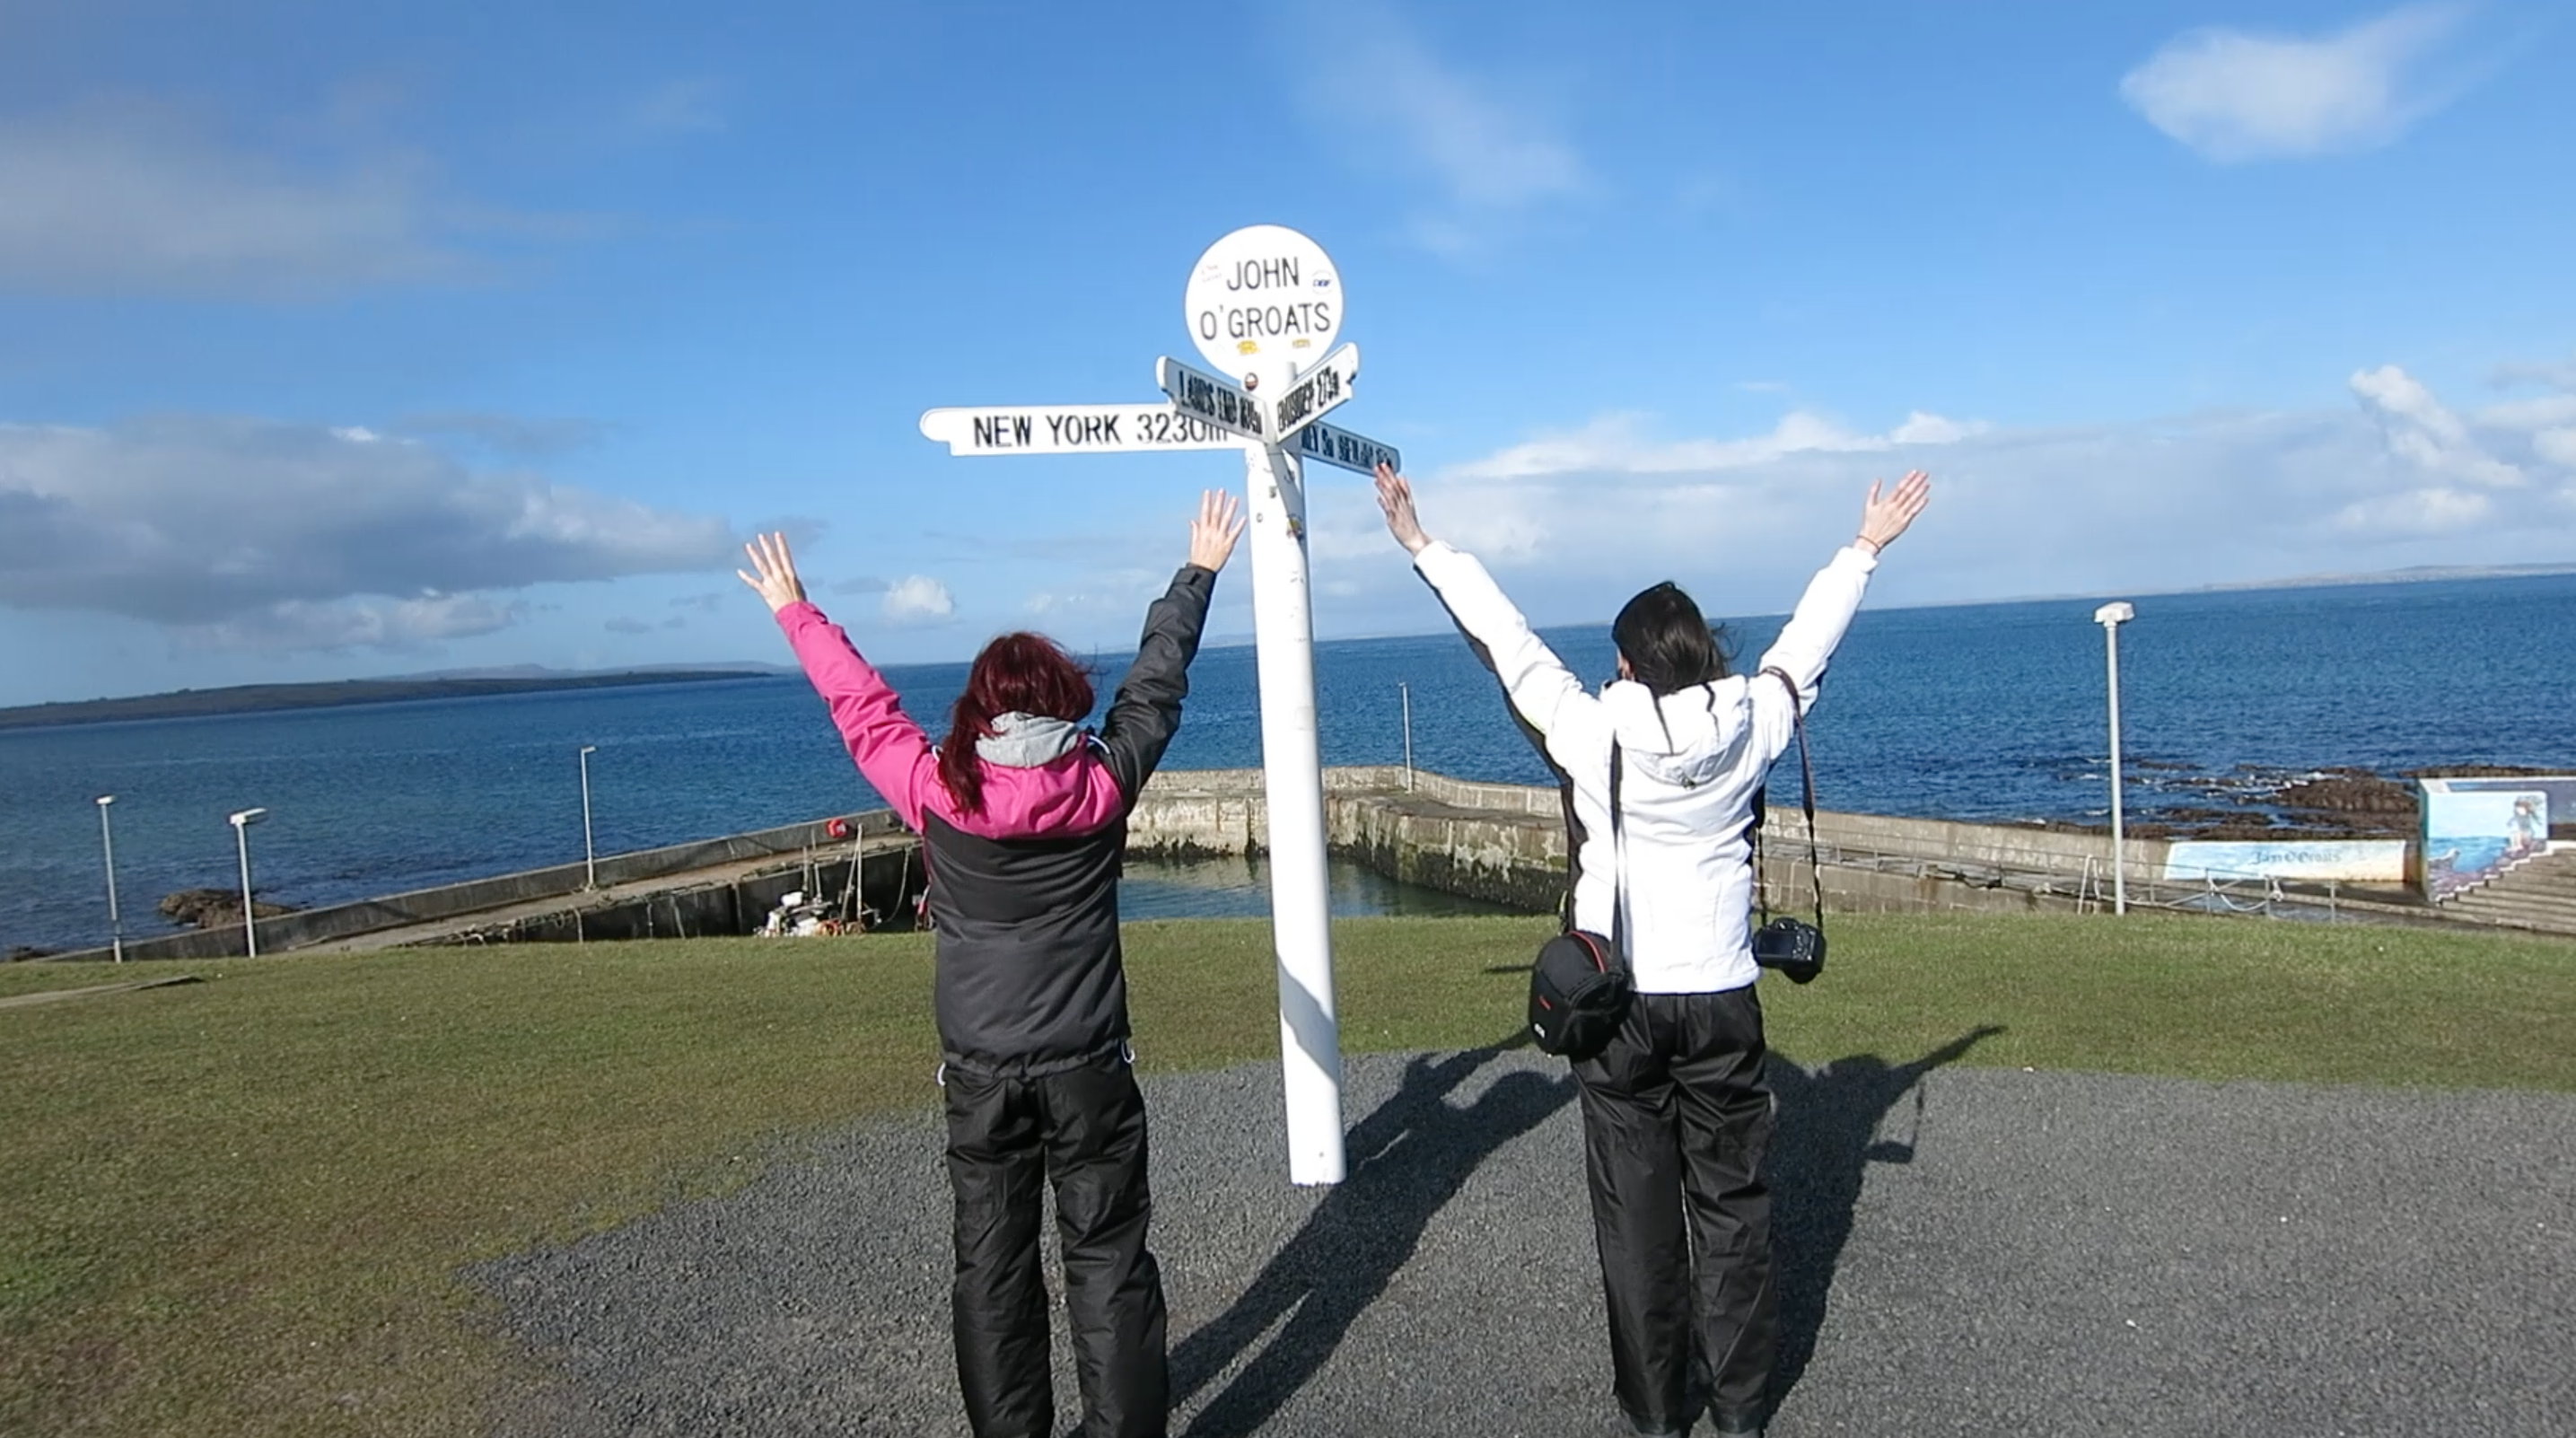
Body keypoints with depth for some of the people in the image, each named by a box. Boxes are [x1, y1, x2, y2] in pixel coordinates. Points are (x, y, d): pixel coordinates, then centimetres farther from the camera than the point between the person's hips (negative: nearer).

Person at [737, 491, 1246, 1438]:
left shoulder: (935, 793, -9)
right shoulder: (1102, 785, -9)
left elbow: (859, 702, 5)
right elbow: (1155, 685, 5)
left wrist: (794, 612, 21)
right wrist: (1199, 573, 19)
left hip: (978, 1072, 1)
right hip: (1088, 1066, -1)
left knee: (992, 1266, 13)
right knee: (1108, 1262, 8)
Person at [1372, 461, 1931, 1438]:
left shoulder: (1591, 733, -12)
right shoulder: (1750, 728, -5)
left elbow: (1503, 635, -3)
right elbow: (1805, 641, 11)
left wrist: (1422, 547, 8)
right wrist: (1866, 548, 27)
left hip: (1620, 1002, -2)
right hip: (1721, 999, 2)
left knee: (1637, 1210, 8)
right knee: (1731, 1202, 13)